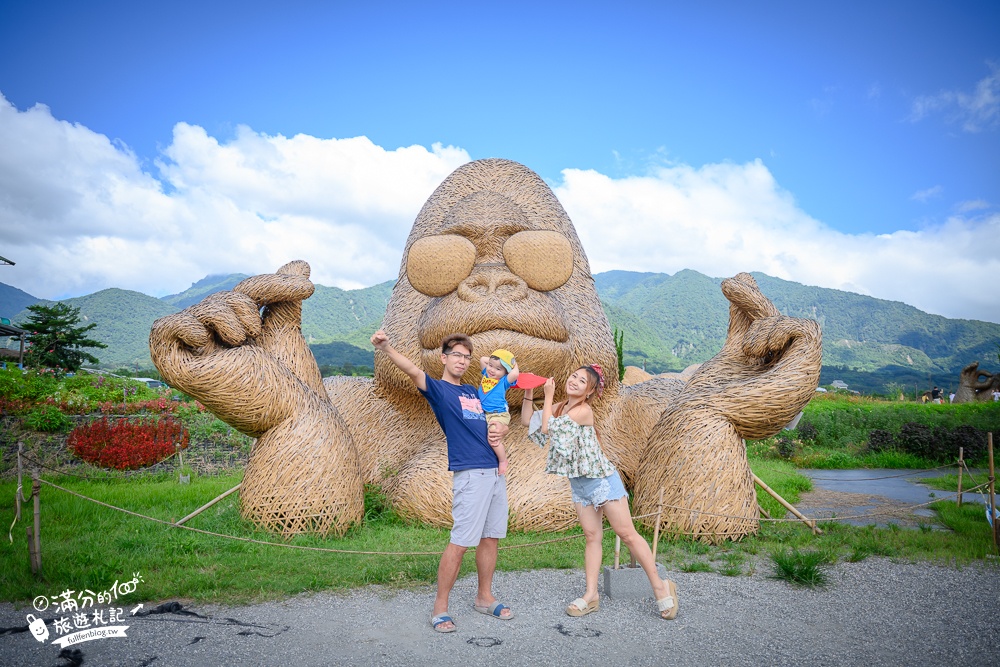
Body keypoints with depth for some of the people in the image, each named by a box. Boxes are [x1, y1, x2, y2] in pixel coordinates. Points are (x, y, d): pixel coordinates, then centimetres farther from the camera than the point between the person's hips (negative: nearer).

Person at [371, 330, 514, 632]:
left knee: (490, 538, 13)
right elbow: (413, 371, -20)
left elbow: (498, 421, 26)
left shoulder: (472, 391, 19)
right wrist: (386, 348, -38)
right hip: (470, 474, -7)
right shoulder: (438, 389, 0)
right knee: (460, 543, -7)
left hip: (496, 472, 7)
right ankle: (440, 607, 6)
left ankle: (484, 597, 27)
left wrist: (501, 430, 1)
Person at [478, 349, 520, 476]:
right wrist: (491, 360, 11)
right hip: (484, 413, 8)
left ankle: (503, 460, -3)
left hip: (499, 414, -8)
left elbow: (515, 374, -27)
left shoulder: (504, 381, -8)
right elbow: (482, 359, 17)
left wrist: (514, 365, -9)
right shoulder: (486, 374, 10)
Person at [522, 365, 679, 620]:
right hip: (578, 483, 8)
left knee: (626, 533, -3)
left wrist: (548, 395, -14)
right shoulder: (561, 408, 8)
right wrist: (528, 393, 0)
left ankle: (660, 587, 8)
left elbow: (547, 428, -22)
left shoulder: (583, 410, -17)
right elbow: (527, 421, 11)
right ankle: (591, 595, 12)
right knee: (592, 536, 9)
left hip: (601, 479, -7)